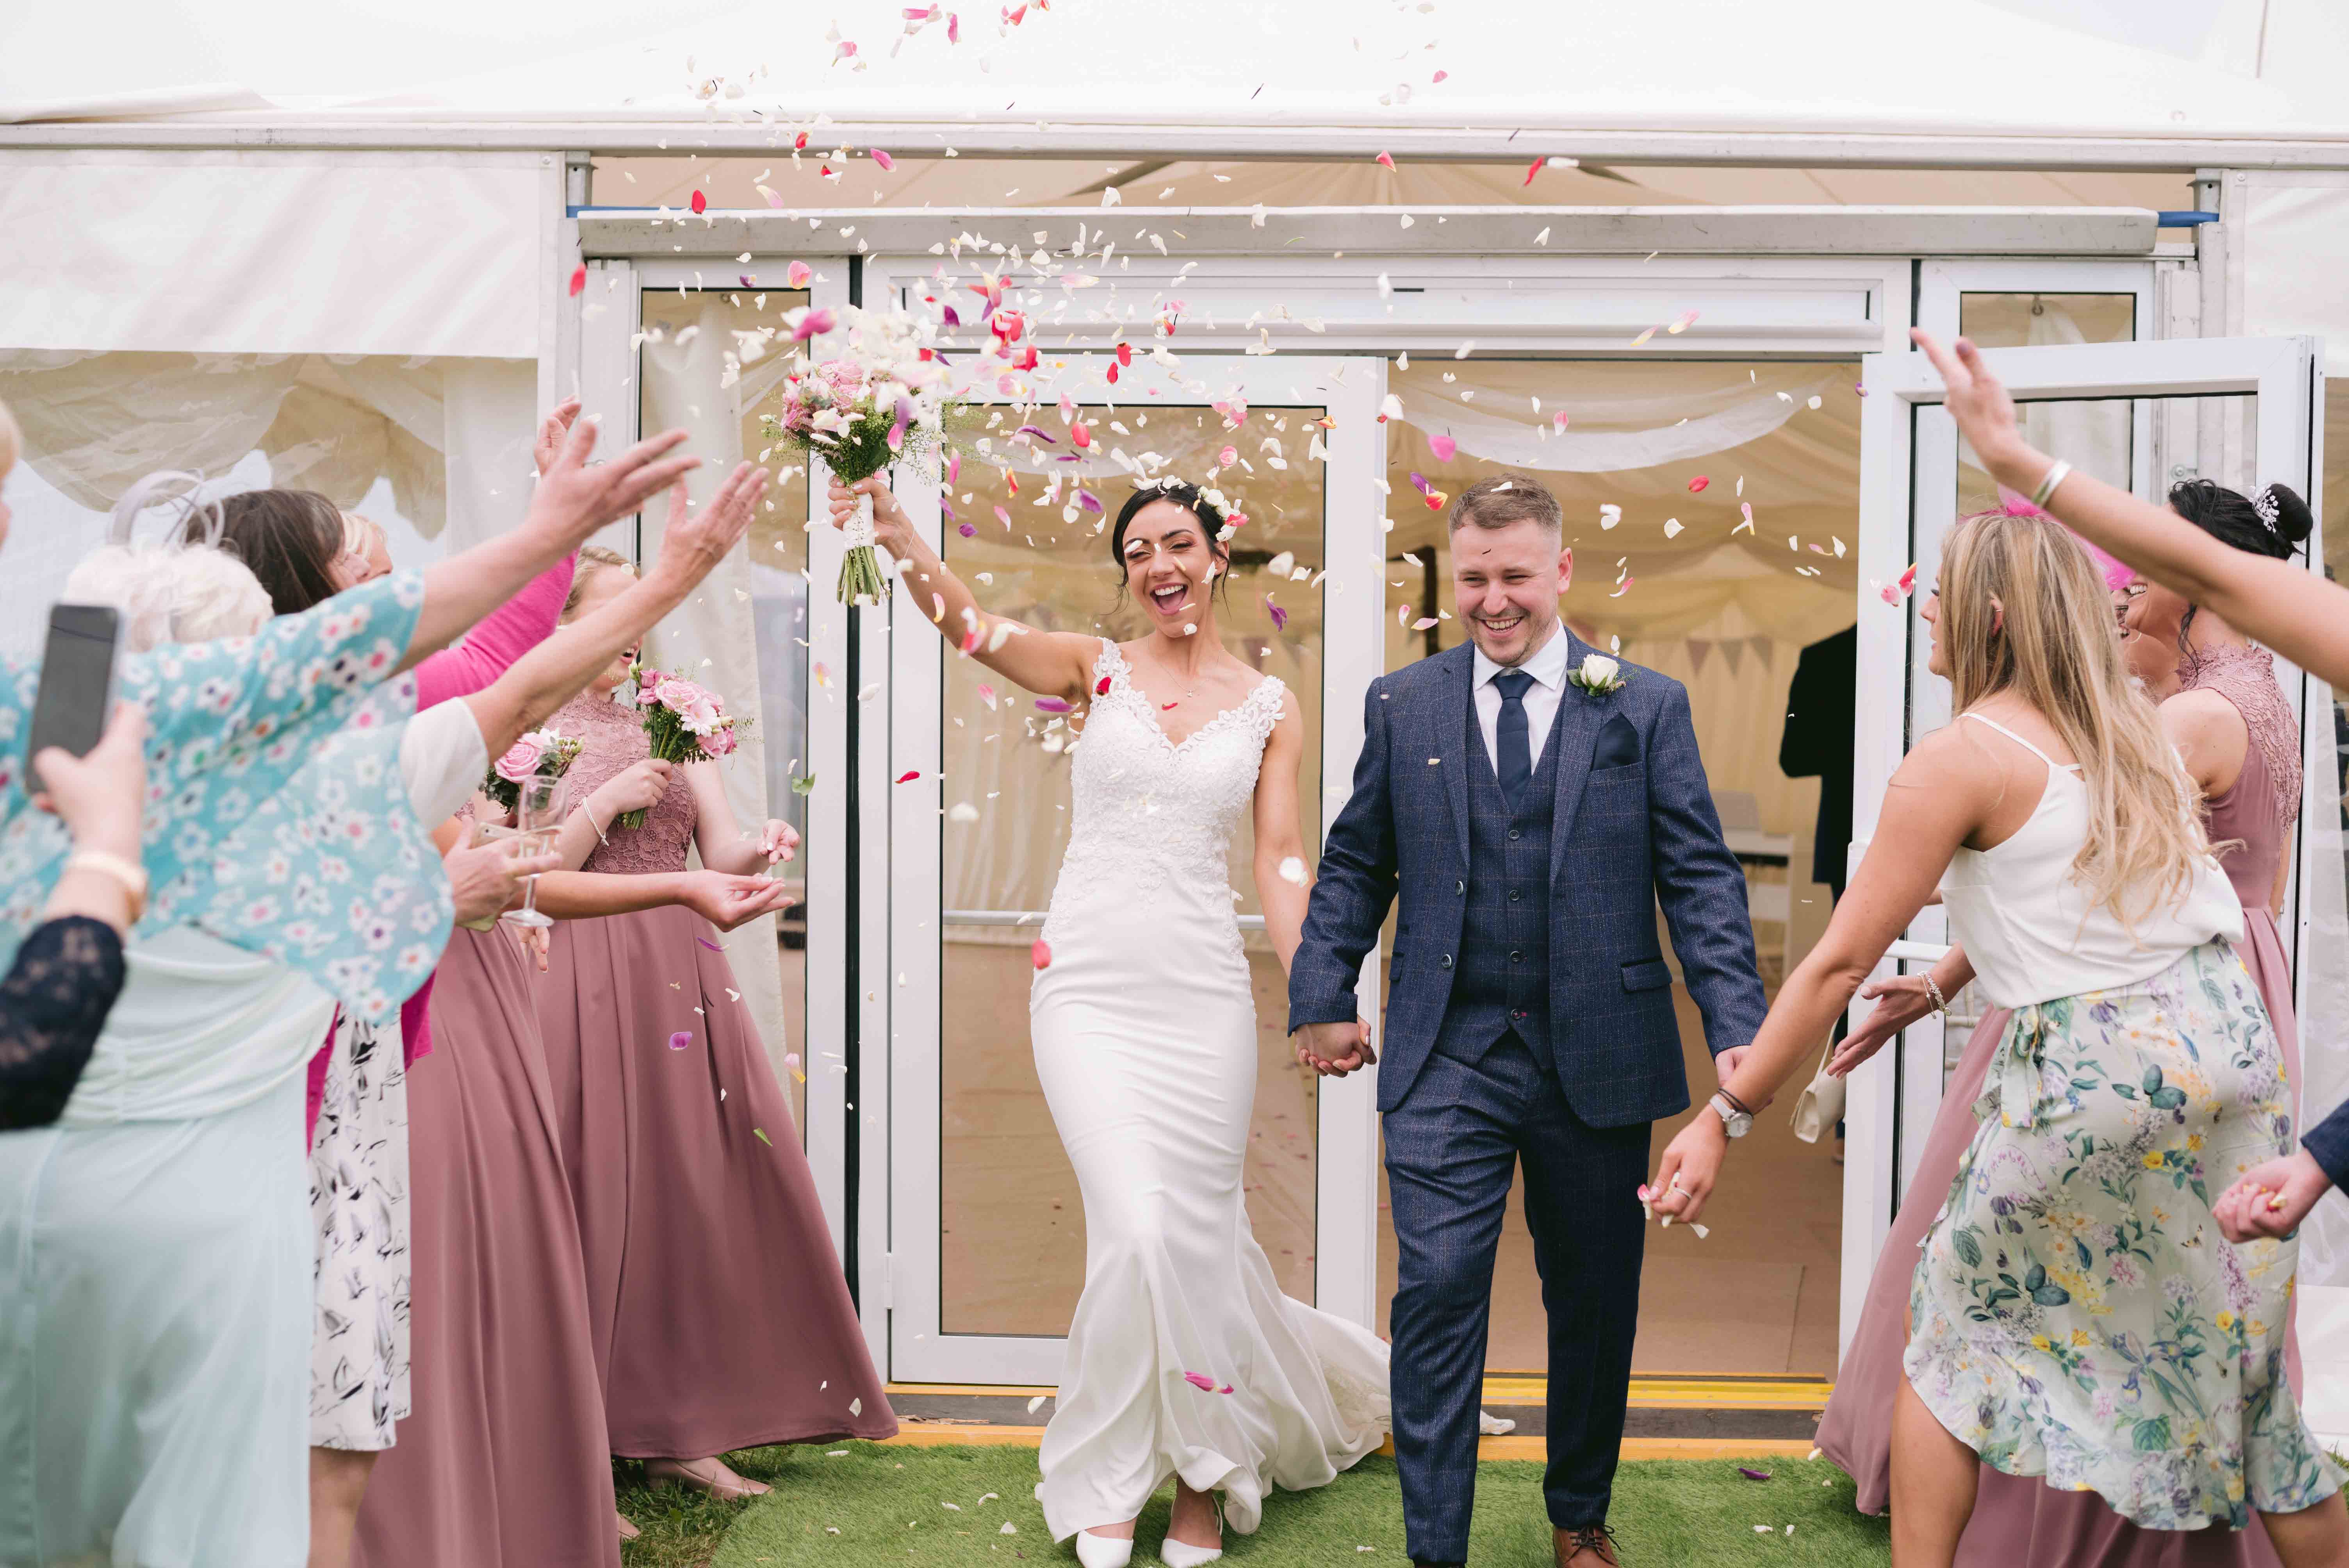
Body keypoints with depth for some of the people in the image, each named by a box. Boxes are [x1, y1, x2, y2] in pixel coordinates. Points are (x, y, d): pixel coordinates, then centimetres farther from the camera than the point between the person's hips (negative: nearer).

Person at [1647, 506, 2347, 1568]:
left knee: (1953, 1326, 11)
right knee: (2242, 1352, 16)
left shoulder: (1961, 758, -9)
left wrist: (1724, 1120, -6)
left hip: (2092, 1068, -6)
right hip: (2231, 1039, 7)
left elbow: (1838, 964, -10)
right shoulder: (2130, 729, 11)